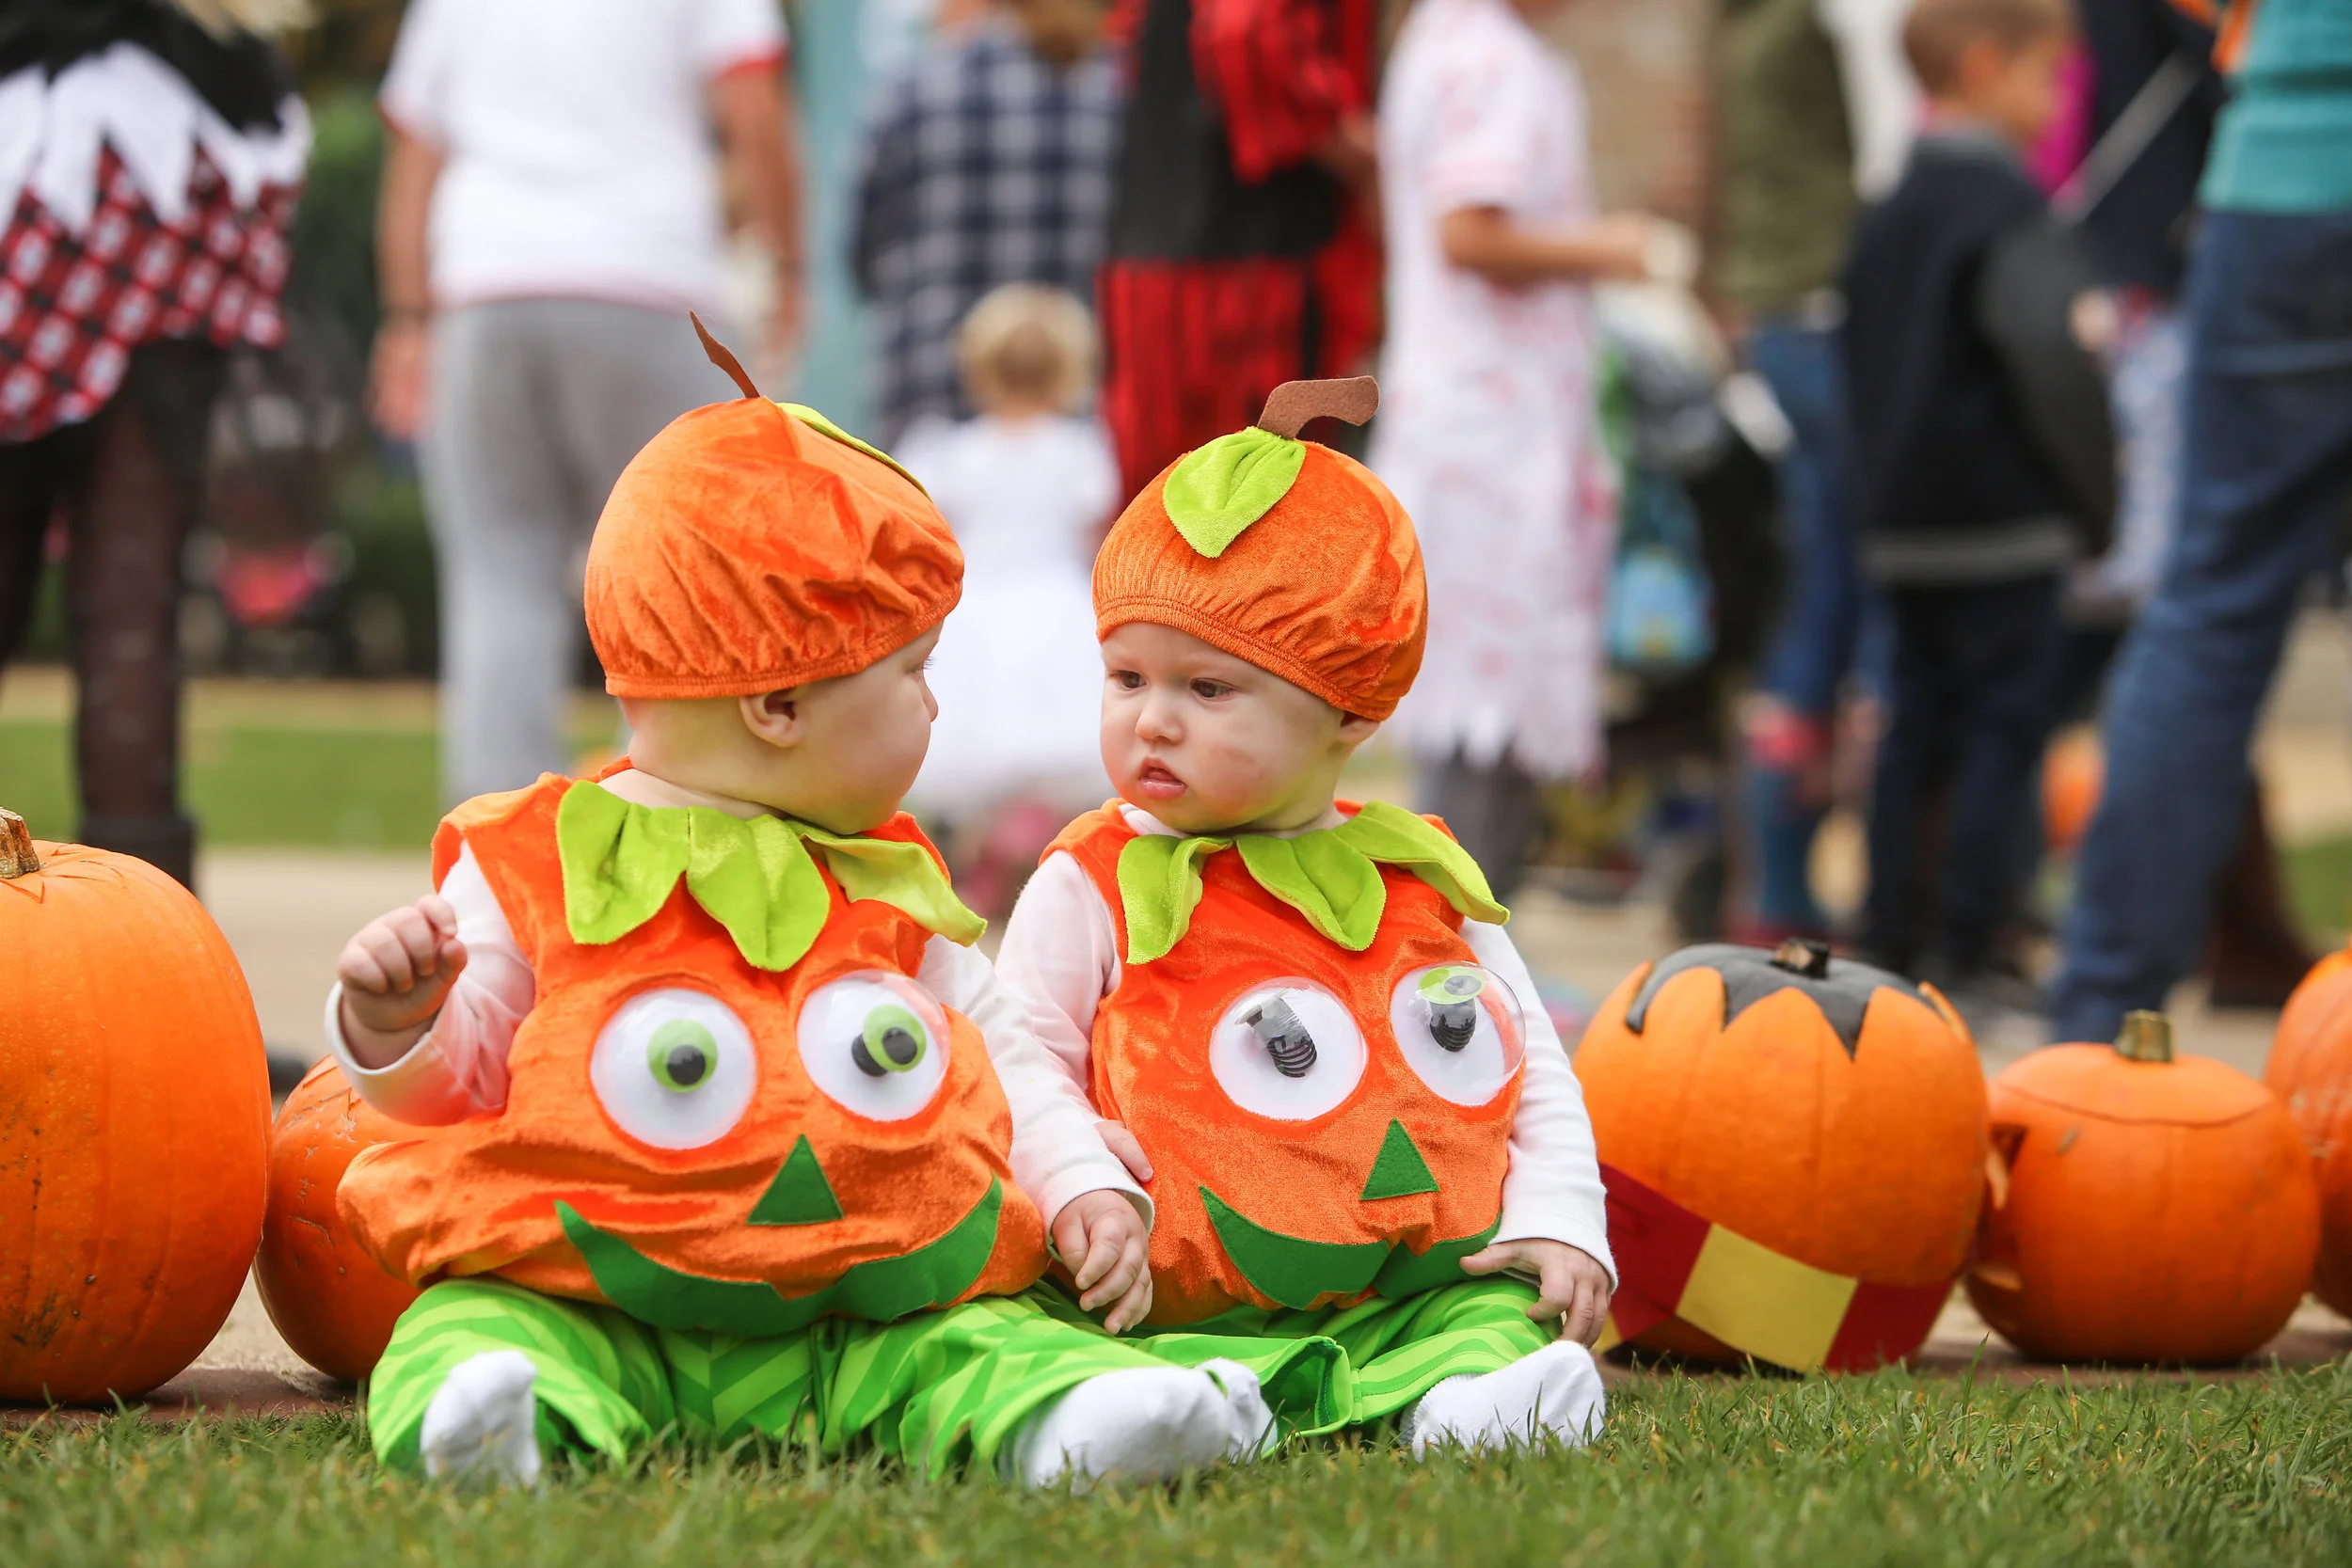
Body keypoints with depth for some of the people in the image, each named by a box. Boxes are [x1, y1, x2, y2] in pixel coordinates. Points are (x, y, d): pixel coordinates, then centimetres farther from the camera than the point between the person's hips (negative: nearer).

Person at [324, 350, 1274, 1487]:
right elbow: (455, 1079, 6)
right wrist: (397, 1029, -16)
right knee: (474, 1331, -28)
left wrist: (1086, 1188, 5)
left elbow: (1005, 1062, 22)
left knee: (994, 1342, -22)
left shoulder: (890, 882, 17)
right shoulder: (536, 865, 4)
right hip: (585, 1302, -3)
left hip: (870, 1320, 3)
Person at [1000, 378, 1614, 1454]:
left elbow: (1537, 1074, 18)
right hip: (1184, 1311, -3)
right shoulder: (1091, 890, 5)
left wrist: (1558, 1225, 2)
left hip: (1428, 1288, 3)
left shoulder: (1425, 879, 14)